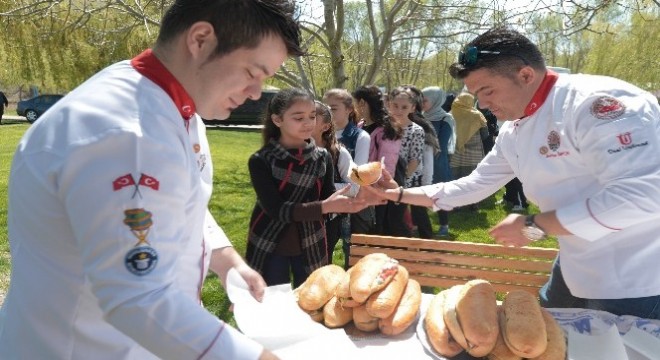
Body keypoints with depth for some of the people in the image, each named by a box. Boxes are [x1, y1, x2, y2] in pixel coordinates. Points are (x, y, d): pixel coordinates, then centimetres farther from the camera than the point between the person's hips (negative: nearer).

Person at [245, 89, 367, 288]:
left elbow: (327, 201, -3)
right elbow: (276, 208, -22)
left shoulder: (322, 157, -3)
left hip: (310, 246, 3)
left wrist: (347, 200, -25)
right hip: (269, 247, -3)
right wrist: (325, 206, -32)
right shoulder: (260, 161, -14)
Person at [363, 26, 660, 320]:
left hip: (635, 282, -9)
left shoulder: (597, 102, -24)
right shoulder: (513, 133, 6)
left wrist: (535, 225, -25)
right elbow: (476, 184, 16)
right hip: (577, 270, 9)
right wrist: (398, 194, 12)